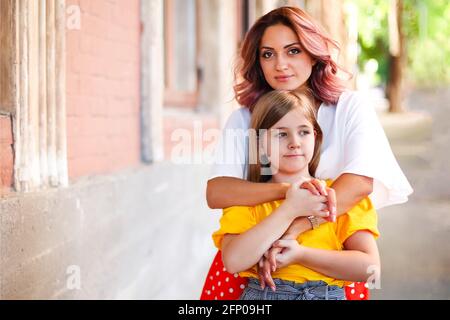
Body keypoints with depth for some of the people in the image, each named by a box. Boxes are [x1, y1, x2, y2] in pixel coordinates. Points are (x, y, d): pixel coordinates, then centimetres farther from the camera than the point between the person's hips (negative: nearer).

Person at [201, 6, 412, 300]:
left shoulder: (351, 108, -2)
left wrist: (291, 231, -27)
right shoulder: (245, 118, 1)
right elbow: (216, 193, -12)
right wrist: (289, 190, -28)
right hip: (250, 260, 1)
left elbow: (361, 182, -17)